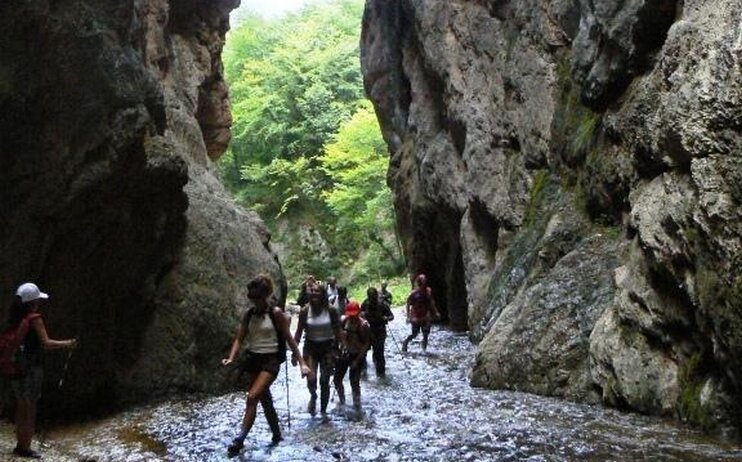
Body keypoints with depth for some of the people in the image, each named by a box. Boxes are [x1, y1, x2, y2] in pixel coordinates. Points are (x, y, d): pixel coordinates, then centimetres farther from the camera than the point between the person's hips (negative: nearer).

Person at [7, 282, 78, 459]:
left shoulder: (14, 319, 6)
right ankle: (25, 448, 6)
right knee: (30, 410, 2)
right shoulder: (35, 319, -14)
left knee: (21, 408, 17)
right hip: (31, 369, -7)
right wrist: (67, 344, -12)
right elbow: (46, 343, -21)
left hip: (17, 368, 7)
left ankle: (20, 444, 26)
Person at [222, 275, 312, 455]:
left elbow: (289, 339, -6)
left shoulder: (276, 313, -10)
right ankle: (277, 435, 32)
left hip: (271, 360, -6)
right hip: (252, 359, 6)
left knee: (252, 397, -20)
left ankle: (240, 439, -16)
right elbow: (239, 338, 2)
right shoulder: (248, 314, 3)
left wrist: (302, 363, -10)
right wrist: (231, 358, -15)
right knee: (265, 399, 15)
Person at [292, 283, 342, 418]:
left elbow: (337, 332, -2)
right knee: (311, 379, -14)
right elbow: (298, 332, -1)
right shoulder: (305, 311, -7)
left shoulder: (331, 310, -9)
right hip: (310, 347, 0)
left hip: (327, 347, 0)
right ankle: (313, 397, 20)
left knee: (324, 381, 2)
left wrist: (335, 350, -4)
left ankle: (323, 411, 20)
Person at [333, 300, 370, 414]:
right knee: (337, 379, 12)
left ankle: (357, 408, 13)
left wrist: (357, 360, -18)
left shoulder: (363, 325, -20)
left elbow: (367, 344, -16)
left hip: (357, 355, -5)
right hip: (343, 353, 5)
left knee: (354, 382, -4)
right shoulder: (343, 320, -7)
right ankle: (342, 402, 35)